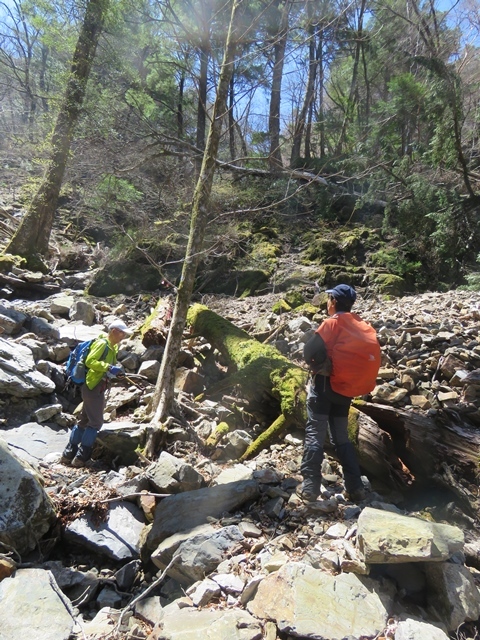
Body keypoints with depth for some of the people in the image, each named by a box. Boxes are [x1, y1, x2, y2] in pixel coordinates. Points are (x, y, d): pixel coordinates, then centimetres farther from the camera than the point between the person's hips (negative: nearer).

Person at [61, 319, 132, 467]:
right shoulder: (102, 343, -12)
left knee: (84, 420, 14)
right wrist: (109, 367, -26)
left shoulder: (112, 347, 17)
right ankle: (81, 457, 2)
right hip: (93, 386, -10)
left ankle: (69, 453, 22)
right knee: (96, 422, -6)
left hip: (98, 387, 10)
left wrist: (117, 372, 5)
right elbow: (90, 361, -22)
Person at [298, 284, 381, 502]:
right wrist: (352, 383, 11)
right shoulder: (361, 326, 12)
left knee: (315, 433, -1)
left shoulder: (333, 322, -7)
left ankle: (310, 486, -2)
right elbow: (365, 357, 12)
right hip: (345, 388, 6)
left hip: (326, 384, -6)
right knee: (341, 437, 15)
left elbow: (312, 350, -20)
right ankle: (355, 487, 15)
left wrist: (319, 367, -3)